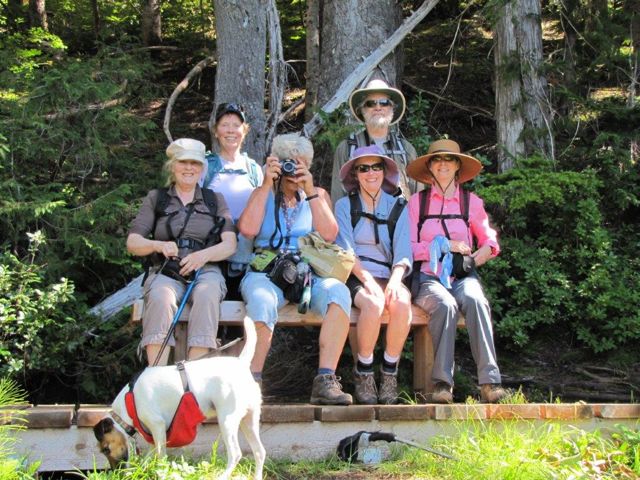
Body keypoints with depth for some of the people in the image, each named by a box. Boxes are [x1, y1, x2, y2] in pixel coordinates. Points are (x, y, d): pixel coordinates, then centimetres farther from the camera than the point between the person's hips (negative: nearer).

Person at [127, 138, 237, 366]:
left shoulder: (215, 200, 18)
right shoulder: (156, 198, 16)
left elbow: (230, 244, 6)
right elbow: (132, 243, 9)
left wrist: (204, 255, -16)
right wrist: (158, 245, -13)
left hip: (206, 271, 0)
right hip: (166, 272, 0)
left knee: (207, 296, -37)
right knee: (160, 298, -37)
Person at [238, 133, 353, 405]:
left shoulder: (318, 195, 20)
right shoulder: (263, 194, 18)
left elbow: (329, 234, 0)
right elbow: (248, 230, -3)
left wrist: (309, 191, -4)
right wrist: (267, 185, 0)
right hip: (266, 273, -1)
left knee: (338, 292, -33)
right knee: (262, 300, -38)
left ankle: (325, 381, -37)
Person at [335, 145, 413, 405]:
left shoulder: (398, 207, 14)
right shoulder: (345, 205, 9)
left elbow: (403, 252, 3)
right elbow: (345, 250, -3)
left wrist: (395, 280, -17)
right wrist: (367, 279, -19)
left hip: (389, 277, 2)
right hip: (356, 277, -2)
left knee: (402, 303, -32)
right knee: (373, 303, -35)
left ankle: (389, 371, -18)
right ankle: (363, 371, -18)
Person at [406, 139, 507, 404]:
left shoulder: (471, 201, 16)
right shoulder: (417, 202, 10)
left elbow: (489, 237, 22)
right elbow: (408, 248, 3)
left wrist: (487, 248, -1)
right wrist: (444, 245, -7)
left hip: (463, 275, 1)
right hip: (428, 277, -1)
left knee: (475, 300, -35)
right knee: (445, 304, -37)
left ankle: (490, 382, -40)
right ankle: (441, 383, -35)